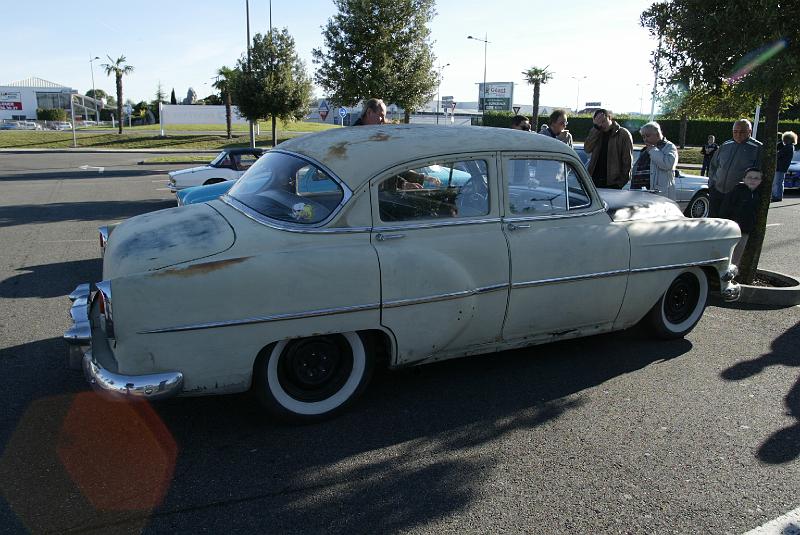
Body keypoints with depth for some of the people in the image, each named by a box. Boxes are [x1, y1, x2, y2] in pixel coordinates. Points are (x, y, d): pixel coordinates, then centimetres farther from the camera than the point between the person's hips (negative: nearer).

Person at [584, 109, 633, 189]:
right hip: (595, 181, 4)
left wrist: (622, 180, -10)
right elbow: (587, 149, -4)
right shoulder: (596, 133, 15)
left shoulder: (623, 134, 1)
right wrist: (596, 127, -7)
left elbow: (627, 160, -2)